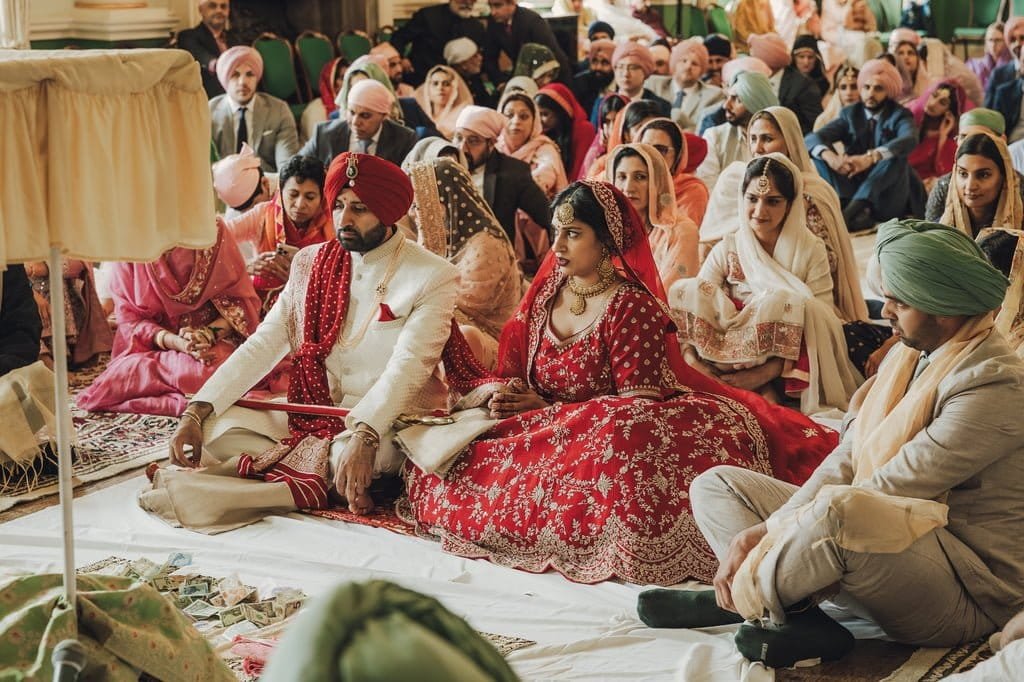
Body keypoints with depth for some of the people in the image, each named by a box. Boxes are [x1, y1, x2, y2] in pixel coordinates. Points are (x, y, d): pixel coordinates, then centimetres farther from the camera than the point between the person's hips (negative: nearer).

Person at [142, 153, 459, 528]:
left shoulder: (433, 278, -10)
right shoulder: (311, 263, 6)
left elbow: (408, 365, -23)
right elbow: (263, 345, -1)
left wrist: (364, 434, -41)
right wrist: (196, 411, -14)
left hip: (386, 422, -5)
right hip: (312, 411, 5)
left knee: (347, 455, -38)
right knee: (217, 425, -16)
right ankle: (326, 485, -23)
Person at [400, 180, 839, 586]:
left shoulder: (630, 305, -10)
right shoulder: (544, 293, 9)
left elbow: (638, 407, -16)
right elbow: (511, 374, 12)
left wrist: (545, 407, -15)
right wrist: (497, 393, -12)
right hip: (544, 437, 8)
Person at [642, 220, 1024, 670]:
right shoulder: (911, 355, 11)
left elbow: (889, 491, -23)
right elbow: (847, 459, 3)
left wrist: (769, 531, -19)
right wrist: (769, 531, -11)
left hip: (968, 594, -9)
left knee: (842, 510, -41)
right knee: (716, 485, 7)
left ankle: (739, 597, -13)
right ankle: (801, 624, -16)